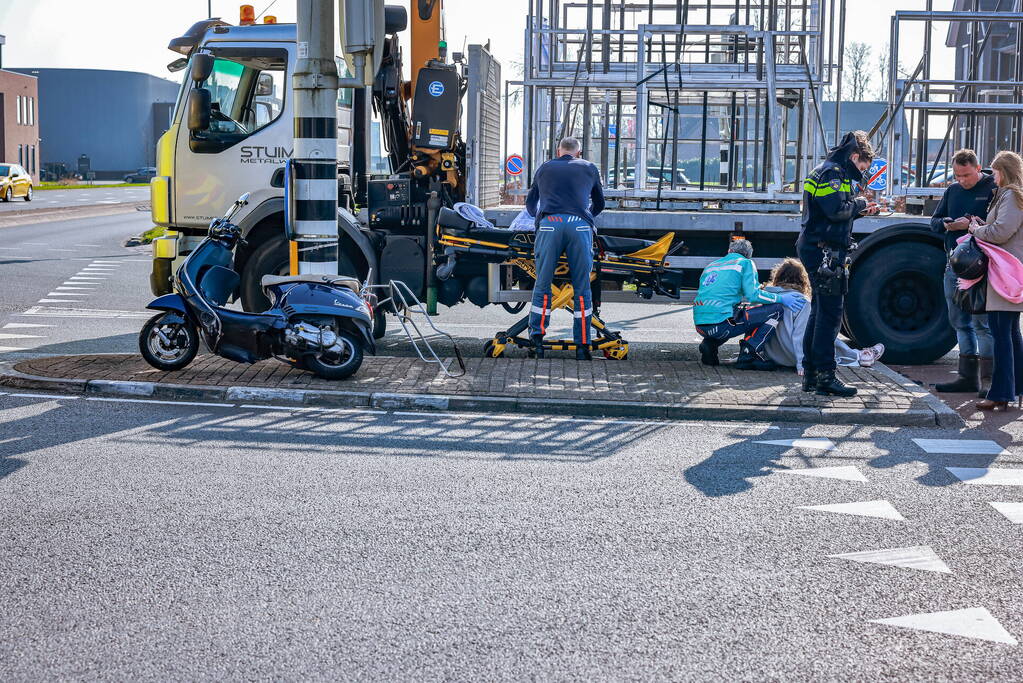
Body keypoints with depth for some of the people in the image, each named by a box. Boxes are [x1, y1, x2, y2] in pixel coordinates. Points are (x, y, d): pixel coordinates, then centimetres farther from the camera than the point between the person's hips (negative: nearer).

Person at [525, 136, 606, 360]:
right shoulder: (589, 168, 24)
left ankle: (537, 340, -2)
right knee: (581, 287, 4)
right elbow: (599, 204, 35)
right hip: (580, 226, 0)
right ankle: (582, 345, 3)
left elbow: (530, 203, 37)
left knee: (542, 284, 5)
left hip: (549, 225, 0)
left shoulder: (544, 169, 25)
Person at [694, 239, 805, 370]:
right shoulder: (745, 263, 9)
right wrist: (781, 298, 6)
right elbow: (752, 295, -4)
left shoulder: (711, 265, 27)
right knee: (776, 309, 4)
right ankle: (749, 352, -8)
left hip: (700, 326, 7)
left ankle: (710, 344, 11)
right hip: (721, 323, -7)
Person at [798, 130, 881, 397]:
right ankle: (825, 376, -8)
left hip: (816, 251, 11)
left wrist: (860, 211, 13)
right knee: (830, 312, -9)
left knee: (819, 312, 13)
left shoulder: (834, 172, 24)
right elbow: (836, 209, -22)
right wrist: (860, 203, -5)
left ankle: (811, 374, 17)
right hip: (825, 252, -11)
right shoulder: (833, 173, -10)